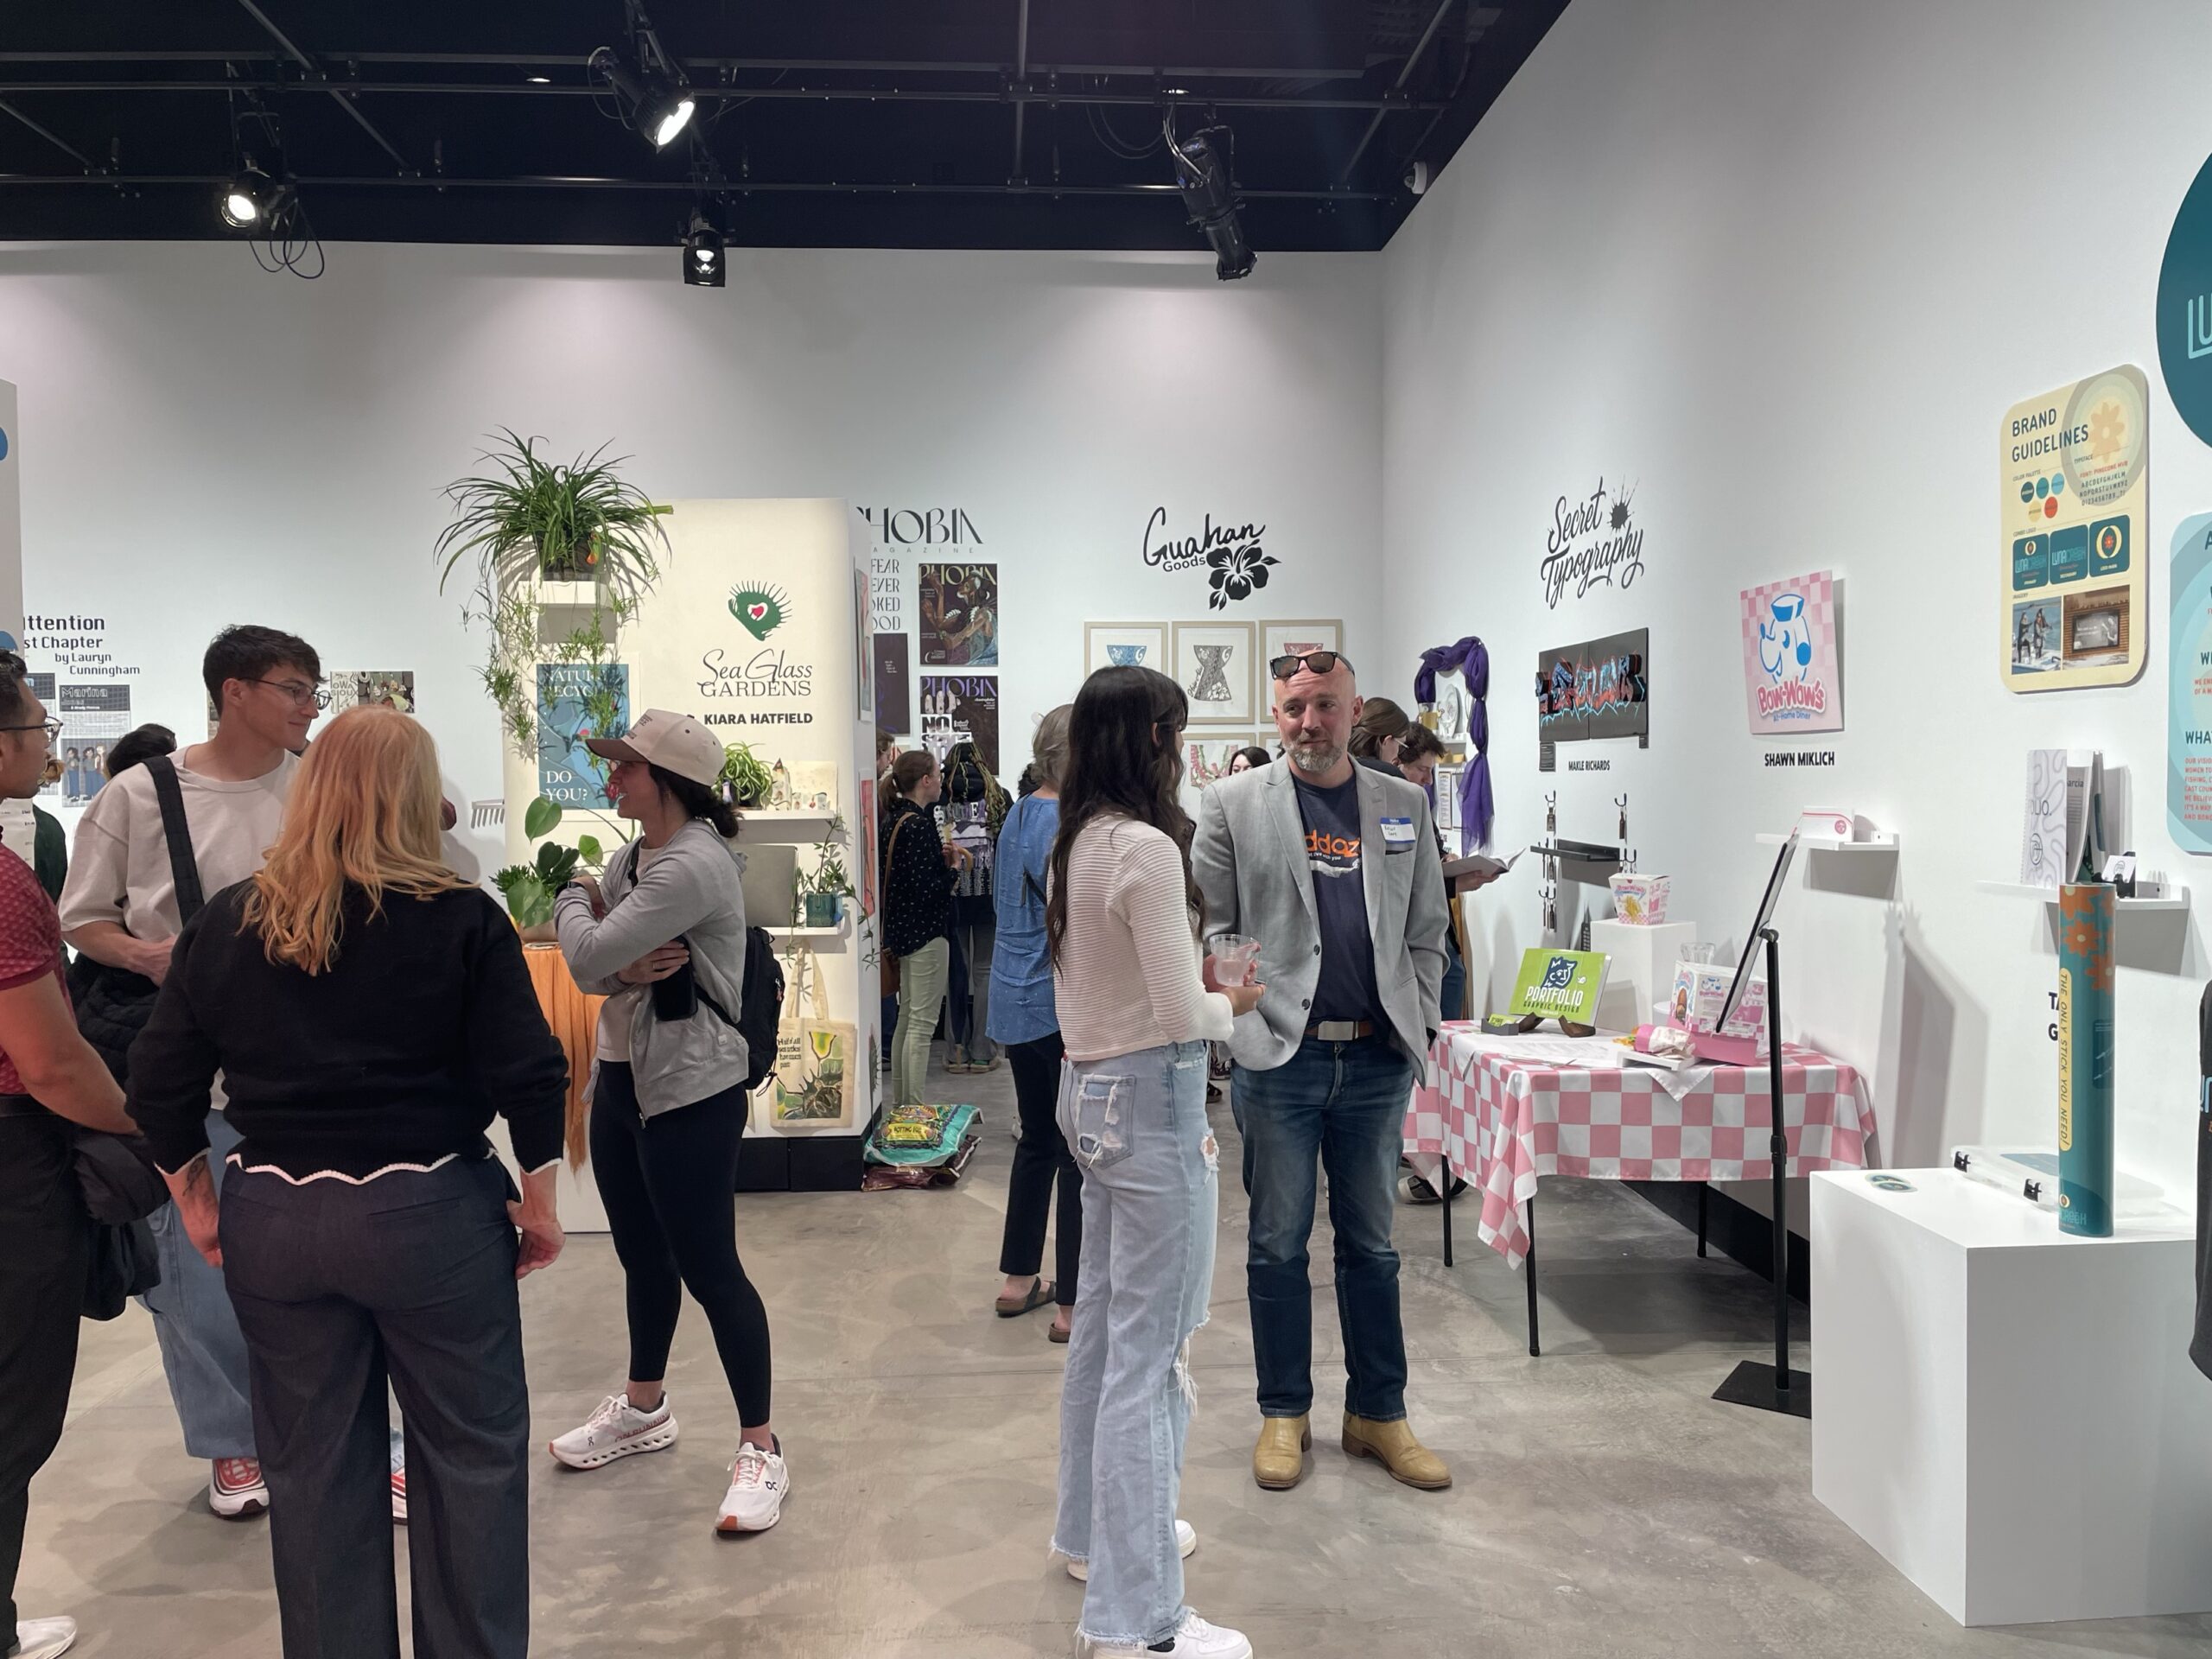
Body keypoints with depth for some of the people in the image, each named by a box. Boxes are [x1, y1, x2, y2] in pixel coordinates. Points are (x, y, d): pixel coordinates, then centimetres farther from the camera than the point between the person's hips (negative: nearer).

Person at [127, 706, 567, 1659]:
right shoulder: (459, 919, -10)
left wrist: (198, 1207, 17)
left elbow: (160, 1088, 5)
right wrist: (538, 1206, 0)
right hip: (430, 1215, -3)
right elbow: (528, 1078, -11)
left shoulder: (224, 925, 1)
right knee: (470, 1455, 13)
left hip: (273, 1221, 4)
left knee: (313, 1469, 18)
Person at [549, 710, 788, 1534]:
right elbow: (589, 970, 6)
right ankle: (644, 1406, 41)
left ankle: (760, 1448, 11)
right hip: (620, 1079, 9)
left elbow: (587, 955, -24)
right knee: (642, 1255, 21)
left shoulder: (694, 865, -22)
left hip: (691, 1094, -9)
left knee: (708, 1267, -2)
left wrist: (574, 902, -2)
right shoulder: (630, 857, 8)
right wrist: (626, 970, -17)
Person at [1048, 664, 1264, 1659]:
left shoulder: (1075, 846, 8)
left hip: (1089, 1090, 10)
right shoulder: (1148, 849, -19)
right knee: (1149, 1351, -3)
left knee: (1103, 1326, 21)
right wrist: (1235, 1002, 0)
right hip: (1152, 1101, -10)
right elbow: (1181, 1013, -18)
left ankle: (1095, 1530, 37)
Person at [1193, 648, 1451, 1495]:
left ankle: (1379, 1414, 27)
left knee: (1371, 1244, 14)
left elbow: (1426, 930, 11)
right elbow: (1206, 926, -1)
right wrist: (1241, 1026, -10)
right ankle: (1283, 1414, 25)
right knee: (1278, 1245, 9)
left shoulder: (1404, 805, 8)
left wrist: (1418, 1025, 3)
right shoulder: (1232, 803, 0)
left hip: (1377, 1060, 3)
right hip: (1277, 1059, -2)